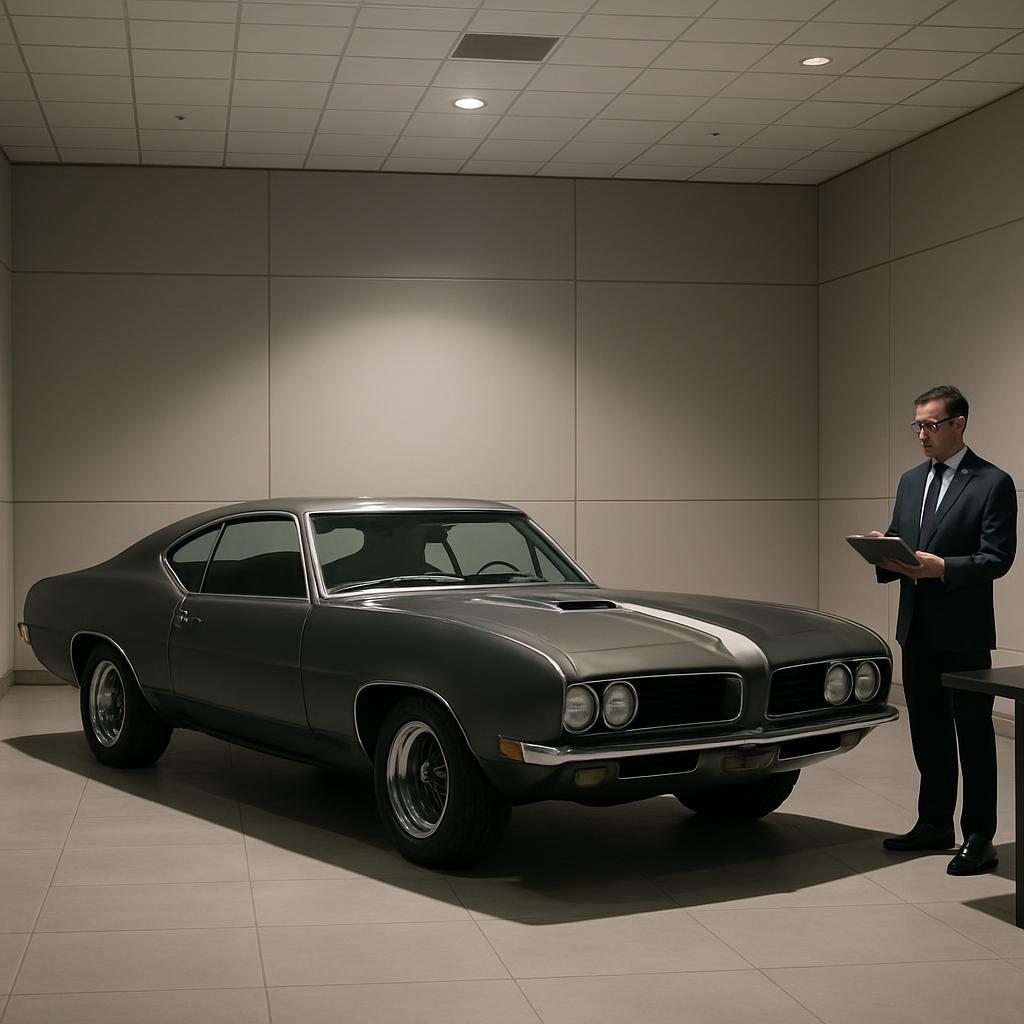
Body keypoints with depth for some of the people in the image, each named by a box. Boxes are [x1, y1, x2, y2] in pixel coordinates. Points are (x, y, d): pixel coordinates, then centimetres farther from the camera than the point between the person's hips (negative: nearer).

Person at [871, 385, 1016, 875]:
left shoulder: (992, 483, -8)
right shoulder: (911, 481, 13)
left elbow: (997, 558, -13)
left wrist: (942, 567, -26)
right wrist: (886, 554, -8)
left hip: (964, 632, -6)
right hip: (917, 628, 7)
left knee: (973, 735, 0)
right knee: (927, 733, 14)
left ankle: (979, 838, 8)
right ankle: (934, 824, 26)